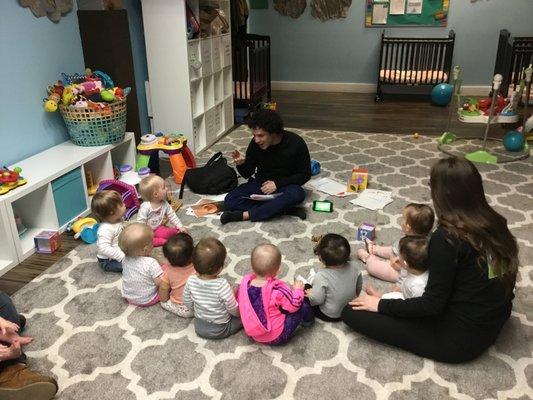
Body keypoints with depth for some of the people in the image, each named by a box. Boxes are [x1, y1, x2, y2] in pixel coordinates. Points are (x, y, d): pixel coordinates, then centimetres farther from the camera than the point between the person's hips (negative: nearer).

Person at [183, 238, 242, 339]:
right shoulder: (222, 285, -35)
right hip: (220, 330, -3)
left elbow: (188, 304, -5)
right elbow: (234, 310, -23)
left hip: (199, 328, 4)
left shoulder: (191, 281, -21)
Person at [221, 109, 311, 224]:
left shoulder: (295, 143, -15)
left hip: (285, 186, -2)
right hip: (261, 184, 3)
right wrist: (241, 164, -22)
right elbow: (247, 174, 1)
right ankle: (286, 209, -26)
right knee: (230, 201, -22)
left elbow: (305, 174, -8)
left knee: (297, 194, -38)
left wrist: (278, 183, -19)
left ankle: (244, 215, -30)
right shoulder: (255, 144, -8)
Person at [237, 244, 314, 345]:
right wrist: (298, 290, 2)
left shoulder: (245, 282, -15)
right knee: (303, 305, 4)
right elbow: (294, 305, -15)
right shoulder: (278, 290, -30)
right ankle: (308, 320, 34)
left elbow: (239, 300, 4)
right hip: (277, 338, -6)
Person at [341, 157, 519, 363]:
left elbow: (432, 304, -20)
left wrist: (381, 305, -8)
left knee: (352, 312, -11)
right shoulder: (496, 223, -4)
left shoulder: (447, 238, -26)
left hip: (458, 340, -8)